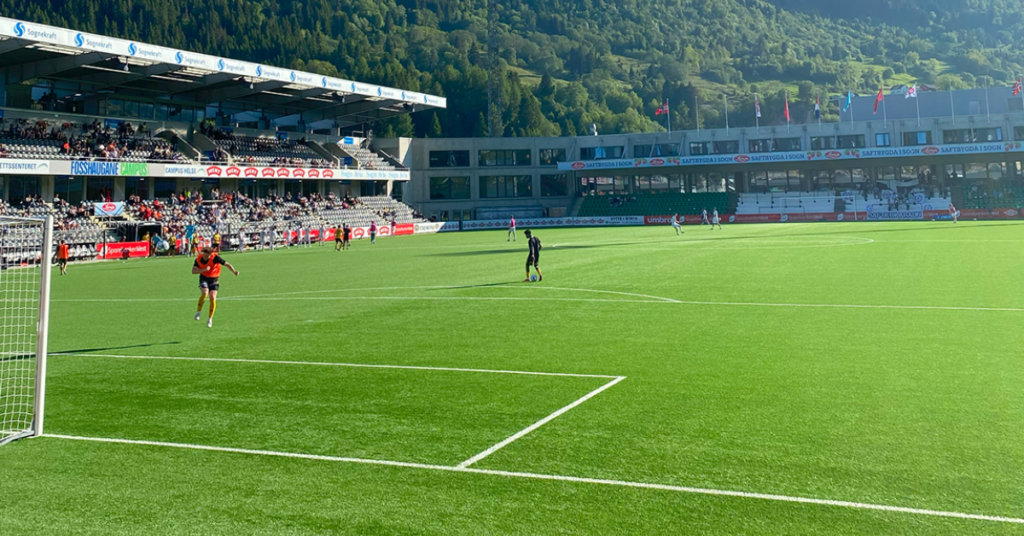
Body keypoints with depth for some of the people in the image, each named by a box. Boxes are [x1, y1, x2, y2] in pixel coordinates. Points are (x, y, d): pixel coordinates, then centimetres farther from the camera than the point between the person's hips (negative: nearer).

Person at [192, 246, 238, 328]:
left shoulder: (215, 257, -21)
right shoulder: (198, 259, -13)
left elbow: (227, 264, -17)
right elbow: (193, 271, -15)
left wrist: (234, 271, -33)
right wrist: (204, 269, -31)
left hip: (214, 279, -1)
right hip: (204, 278, 1)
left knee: (213, 298, -14)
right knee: (205, 292, -28)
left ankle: (210, 319, 2)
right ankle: (198, 311, -6)